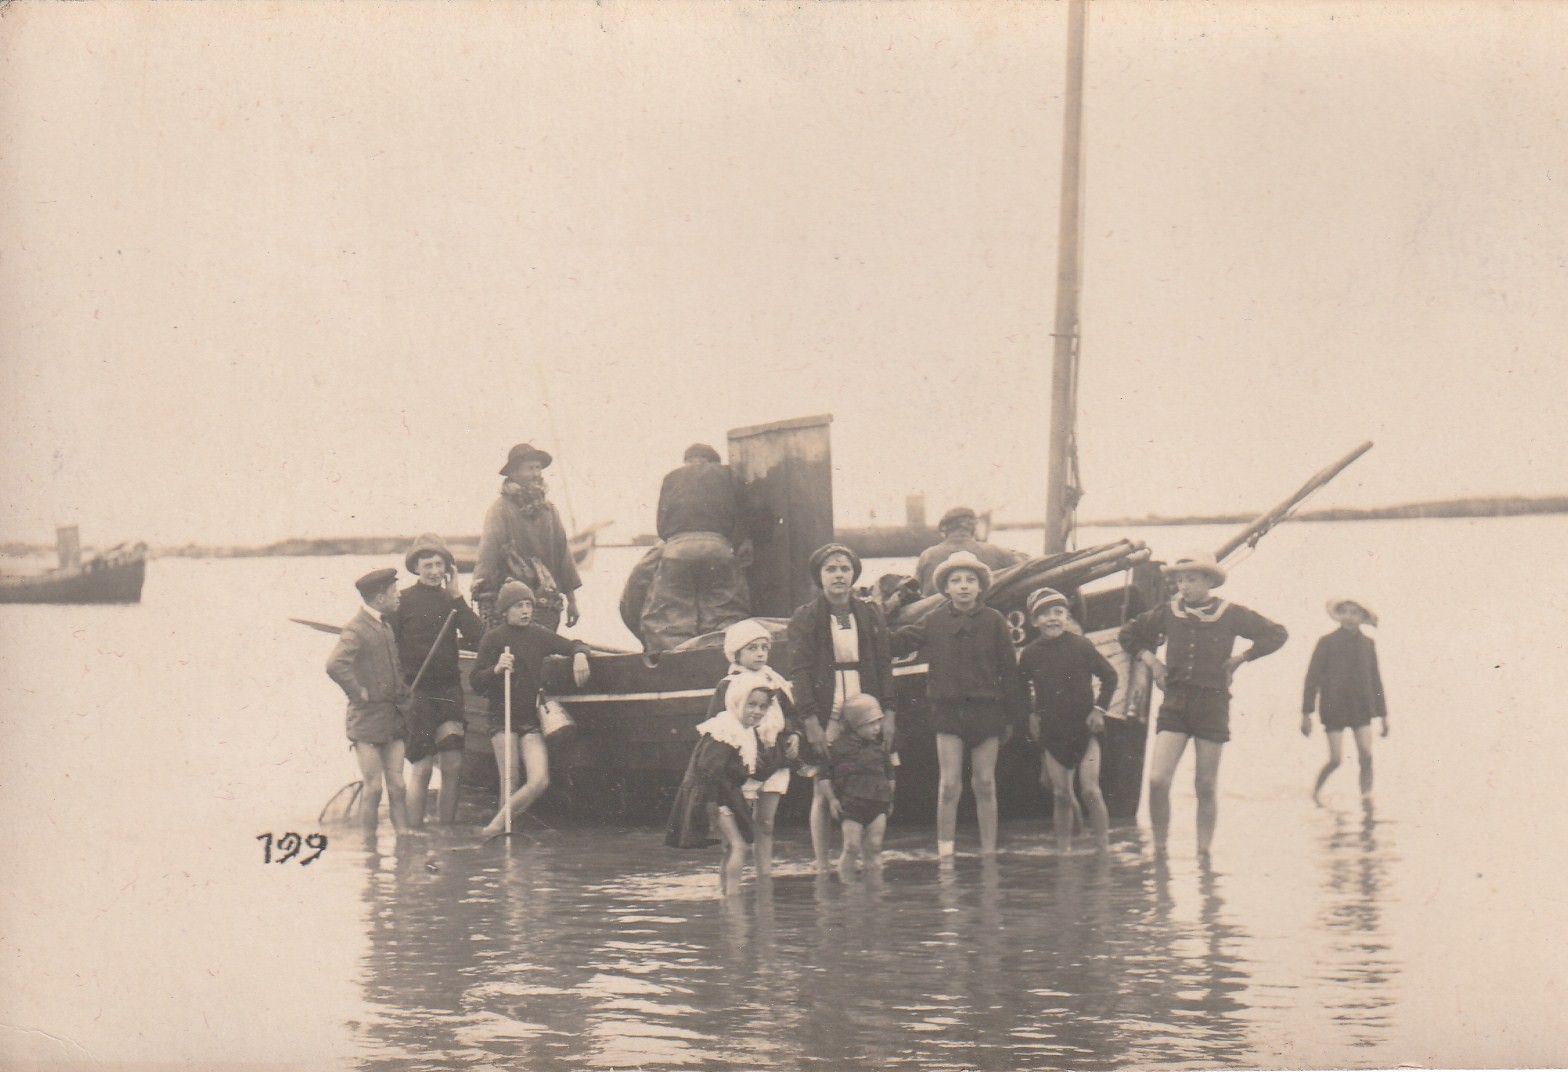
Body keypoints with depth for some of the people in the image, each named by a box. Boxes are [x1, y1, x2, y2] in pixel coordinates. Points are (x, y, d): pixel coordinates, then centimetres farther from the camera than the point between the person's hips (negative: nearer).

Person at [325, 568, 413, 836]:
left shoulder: (386, 625, 14)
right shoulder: (356, 629, -14)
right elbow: (336, 665, -30)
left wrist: (401, 696, 19)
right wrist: (359, 693, -21)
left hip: (393, 720, 7)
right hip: (367, 721, -7)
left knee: (397, 787, 5)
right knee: (373, 788, -3)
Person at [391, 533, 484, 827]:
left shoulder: (451, 599, 11)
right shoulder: (403, 601, -2)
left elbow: (477, 638, -2)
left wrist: (457, 597, -4)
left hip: (449, 689, 4)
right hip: (417, 690, -4)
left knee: (453, 767, 3)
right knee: (422, 768, -5)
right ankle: (414, 832, 4)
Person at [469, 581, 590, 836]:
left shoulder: (539, 635, 7)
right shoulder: (493, 639, -4)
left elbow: (574, 646, 18)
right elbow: (475, 682, -6)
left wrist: (580, 654, -5)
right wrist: (496, 669, -25)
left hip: (531, 719, 4)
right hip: (503, 718, -4)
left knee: (540, 781, -10)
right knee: (510, 784, -7)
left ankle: (497, 824, 1)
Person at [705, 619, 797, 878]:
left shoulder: (775, 683, 12)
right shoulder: (727, 687, -5)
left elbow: (791, 715, 23)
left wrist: (793, 736, 5)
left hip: (775, 764, 5)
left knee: (765, 824, 6)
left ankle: (765, 878, 9)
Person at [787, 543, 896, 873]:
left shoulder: (870, 615, 12)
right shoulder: (805, 618, 2)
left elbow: (884, 665, 12)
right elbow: (799, 671, -4)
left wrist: (888, 713, 2)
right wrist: (809, 720, -12)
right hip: (825, 718, -3)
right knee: (823, 794, -5)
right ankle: (822, 868, 0)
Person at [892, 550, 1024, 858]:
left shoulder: (994, 621, 1)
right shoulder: (934, 622, 4)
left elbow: (1008, 670, 4)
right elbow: (896, 643, 11)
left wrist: (1009, 717, 4)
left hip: (986, 709, 0)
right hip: (948, 709, 0)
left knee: (985, 784, 5)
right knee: (950, 785, -4)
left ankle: (989, 850, 13)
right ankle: (944, 851, 2)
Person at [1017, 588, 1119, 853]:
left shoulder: (1081, 646, -5)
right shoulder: (1030, 655, 2)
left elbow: (1109, 676, 4)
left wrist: (1099, 709, -3)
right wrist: (1031, 715, 4)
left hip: (1084, 729, -2)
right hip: (1051, 732, 2)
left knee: (1091, 791, -8)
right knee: (1061, 796, 4)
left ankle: (1104, 847, -2)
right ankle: (1063, 850, 10)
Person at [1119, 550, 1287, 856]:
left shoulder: (1230, 614, 0)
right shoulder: (1168, 613, 6)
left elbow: (1276, 634, 2)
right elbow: (1129, 634, 21)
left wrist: (1238, 659, -2)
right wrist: (1152, 661, 8)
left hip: (1212, 702, -1)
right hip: (1175, 701, 1)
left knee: (1207, 786, 3)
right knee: (1158, 780, -11)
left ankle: (1203, 853, 13)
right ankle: (1159, 851, 1)